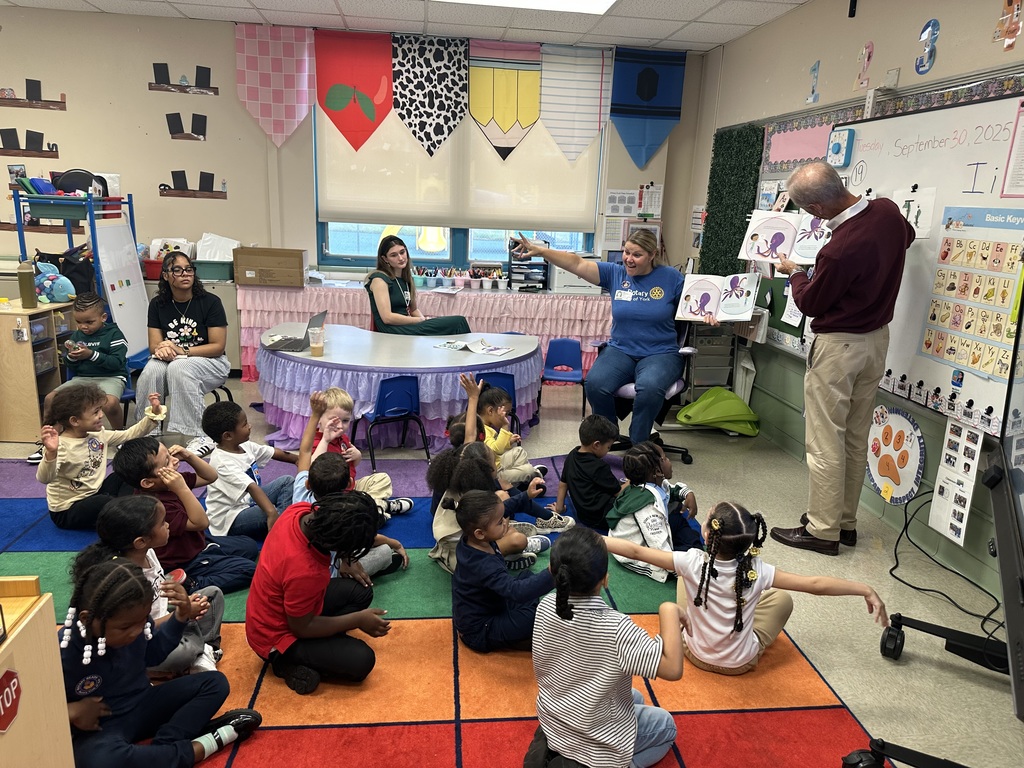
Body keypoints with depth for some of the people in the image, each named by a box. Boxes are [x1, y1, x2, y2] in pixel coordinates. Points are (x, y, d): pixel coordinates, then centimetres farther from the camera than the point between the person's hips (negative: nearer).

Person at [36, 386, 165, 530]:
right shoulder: (61, 446, -26)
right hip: (67, 511, -9)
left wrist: (153, 413, -4)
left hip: (94, 494, 9)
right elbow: (44, 479, -40)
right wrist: (51, 453, -60)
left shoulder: (99, 435, -2)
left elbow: (130, 434, 7)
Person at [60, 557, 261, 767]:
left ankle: (162, 745, -23)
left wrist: (180, 616, -6)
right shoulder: (63, 654, -28)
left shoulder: (135, 621, -14)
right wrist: (71, 711, -32)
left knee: (214, 683, -2)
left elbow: (153, 653, 8)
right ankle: (195, 748, -22)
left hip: (144, 705, 6)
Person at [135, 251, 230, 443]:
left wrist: (181, 351, -22)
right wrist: (162, 349, -25)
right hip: (172, 361, 3)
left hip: (209, 362, -3)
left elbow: (218, 346, -11)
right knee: (151, 371, -30)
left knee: (178, 368, -35)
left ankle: (190, 435, -31)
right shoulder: (157, 304, 4)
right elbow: (154, 345, 1)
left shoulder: (210, 302, -8)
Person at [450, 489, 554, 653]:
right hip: (480, 632, -9)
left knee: (527, 578, 11)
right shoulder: (485, 566, -37)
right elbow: (517, 591, -49)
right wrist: (552, 572, -58)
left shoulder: (469, 541, -11)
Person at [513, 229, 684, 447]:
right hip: (620, 350, 2)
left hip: (661, 354, -2)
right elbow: (577, 264, -3)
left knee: (650, 387, -36)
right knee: (595, 383, -28)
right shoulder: (615, 273, 5)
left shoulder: (671, 277, 1)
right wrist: (539, 251, -13)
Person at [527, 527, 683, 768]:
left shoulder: (546, 606, -19)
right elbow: (673, 669, -34)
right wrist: (669, 611, -25)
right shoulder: (615, 627, -36)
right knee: (666, 725, 24)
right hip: (595, 739, -6)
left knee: (634, 697, 31)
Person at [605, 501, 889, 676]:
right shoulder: (756, 571, -27)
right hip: (741, 663, 0)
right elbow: (815, 584, -26)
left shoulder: (693, 564, -28)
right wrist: (865, 589, -17)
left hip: (696, 655, 1)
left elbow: (637, 551, -24)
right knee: (782, 597, 15)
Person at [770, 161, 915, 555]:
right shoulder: (888, 211, -6)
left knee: (825, 442, 3)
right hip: (877, 338, 9)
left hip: (839, 345, -9)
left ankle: (822, 529, 12)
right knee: (856, 439, 16)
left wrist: (794, 272, 7)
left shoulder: (838, 250, -30)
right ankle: (846, 521, 28)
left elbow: (809, 304, -11)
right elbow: (906, 238, 21)